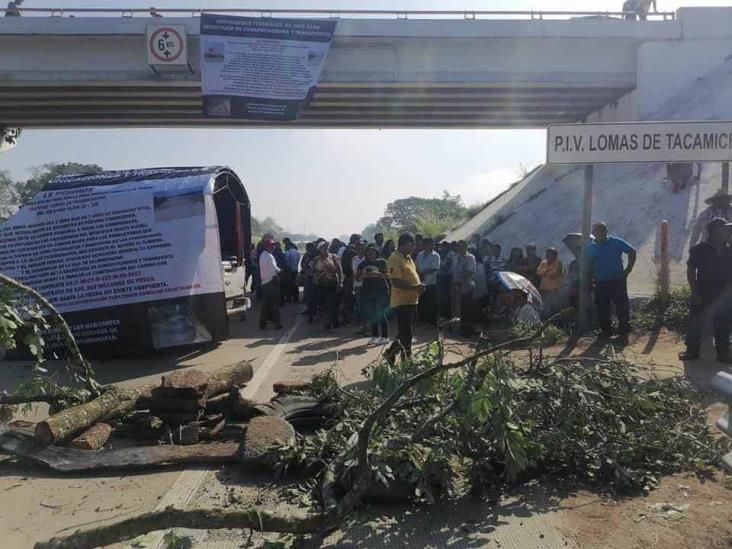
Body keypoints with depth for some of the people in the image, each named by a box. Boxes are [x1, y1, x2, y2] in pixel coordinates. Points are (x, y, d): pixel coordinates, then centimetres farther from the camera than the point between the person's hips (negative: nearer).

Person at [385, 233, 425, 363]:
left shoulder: (407, 257, 14)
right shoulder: (395, 259, -17)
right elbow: (396, 282, -24)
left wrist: (419, 286, 9)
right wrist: (415, 287, -28)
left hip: (411, 300, 10)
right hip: (402, 302, -10)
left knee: (405, 332, 16)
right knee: (405, 333, -3)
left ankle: (391, 353, 26)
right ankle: (406, 358, 10)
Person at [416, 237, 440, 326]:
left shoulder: (435, 256, -8)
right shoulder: (420, 254, 11)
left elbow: (434, 269, -16)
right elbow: (416, 267, 10)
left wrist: (422, 273, -13)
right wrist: (419, 275, -9)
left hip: (431, 284, -6)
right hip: (421, 283, 6)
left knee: (431, 305, 2)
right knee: (421, 305, 12)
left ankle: (433, 323, 12)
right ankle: (423, 321, 26)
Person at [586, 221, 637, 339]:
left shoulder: (616, 242, -3)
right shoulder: (590, 247, 5)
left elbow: (632, 251, 1)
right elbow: (589, 265, 13)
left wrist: (628, 269, -3)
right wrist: (591, 278, 5)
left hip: (618, 281, -3)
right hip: (600, 283, 3)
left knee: (622, 305, 0)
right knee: (602, 307, 6)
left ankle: (623, 329, 13)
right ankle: (606, 330, 19)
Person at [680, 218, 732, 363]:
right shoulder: (699, 250, -8)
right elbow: (690, 272, -6)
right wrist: (695, 293, -10)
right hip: (702, 295, -3)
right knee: (695, 324, 5)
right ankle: (692, 350, 17)